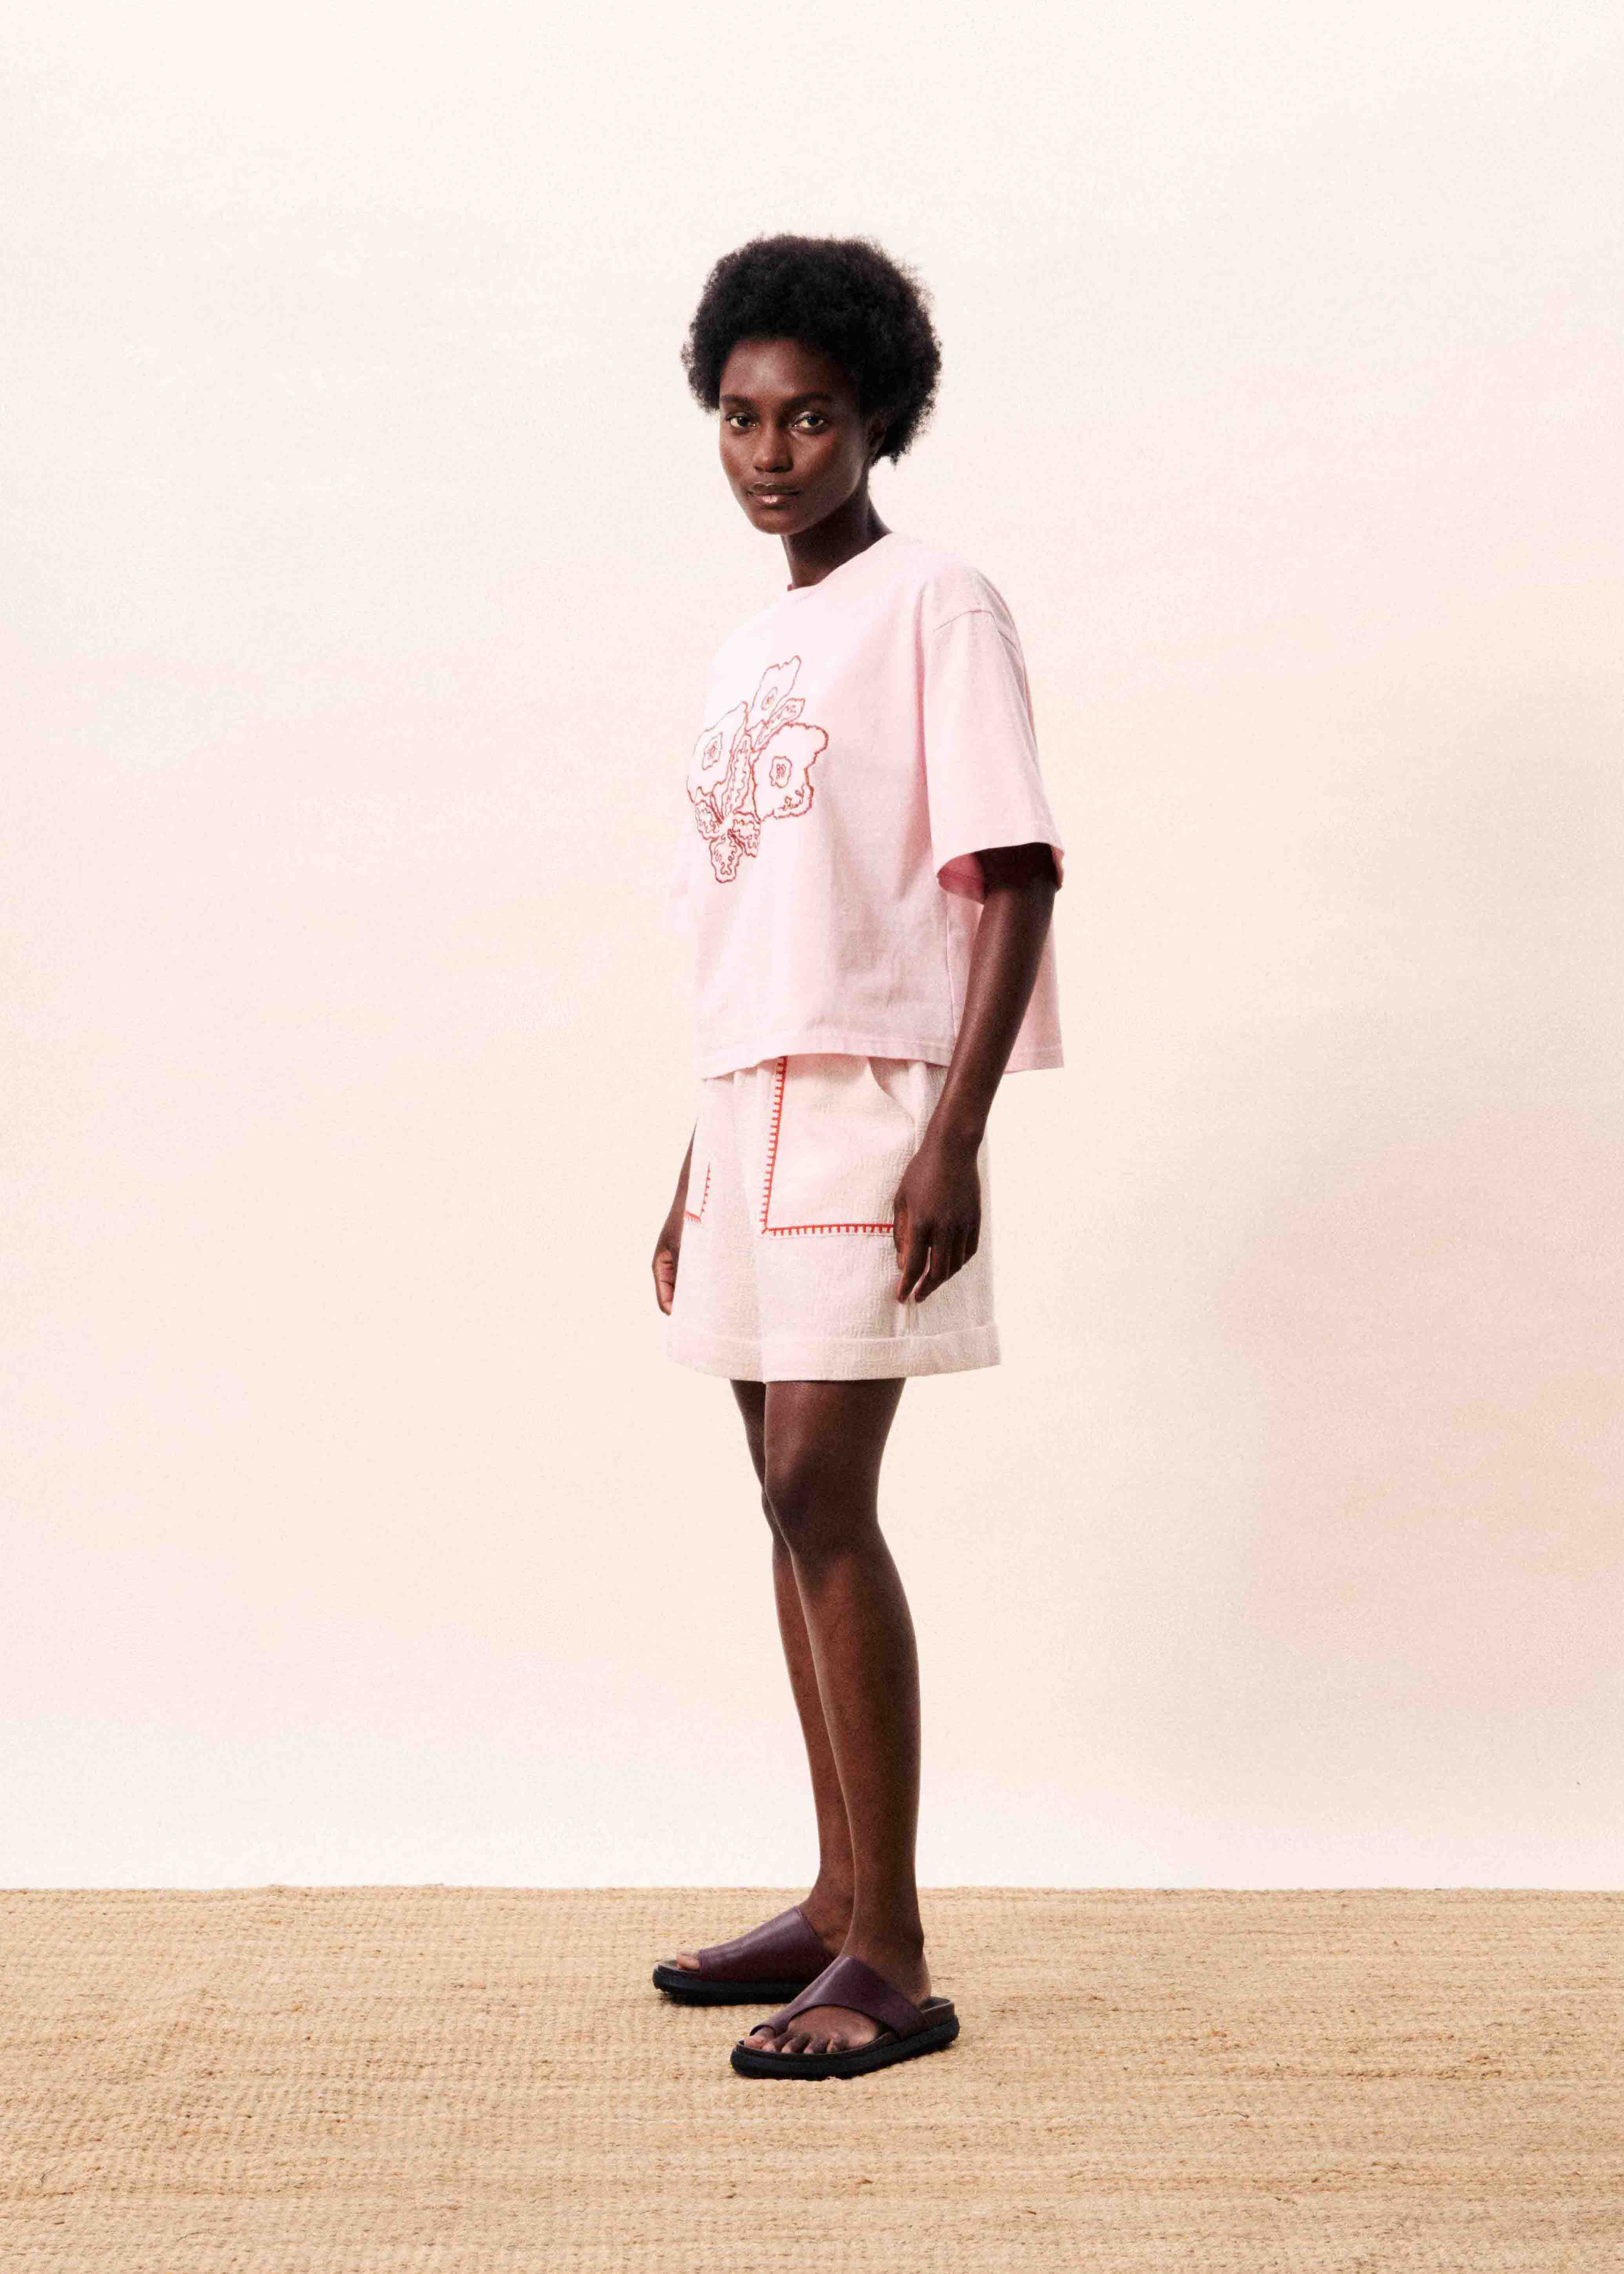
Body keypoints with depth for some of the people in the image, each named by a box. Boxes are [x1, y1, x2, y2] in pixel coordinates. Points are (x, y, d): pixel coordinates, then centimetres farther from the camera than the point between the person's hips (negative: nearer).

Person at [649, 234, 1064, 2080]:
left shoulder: (936, 609, -5)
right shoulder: (747, 653, 18)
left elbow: (1011, 876, -13)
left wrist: (956, 1138, -21)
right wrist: (697, 1165, 19)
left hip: (869, 1100, -8)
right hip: (752, 1101, 8)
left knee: (820, 1492, -13)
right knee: (795, 1494, 9)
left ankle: (891, 1960, -8)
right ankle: (840, 1901, 19)